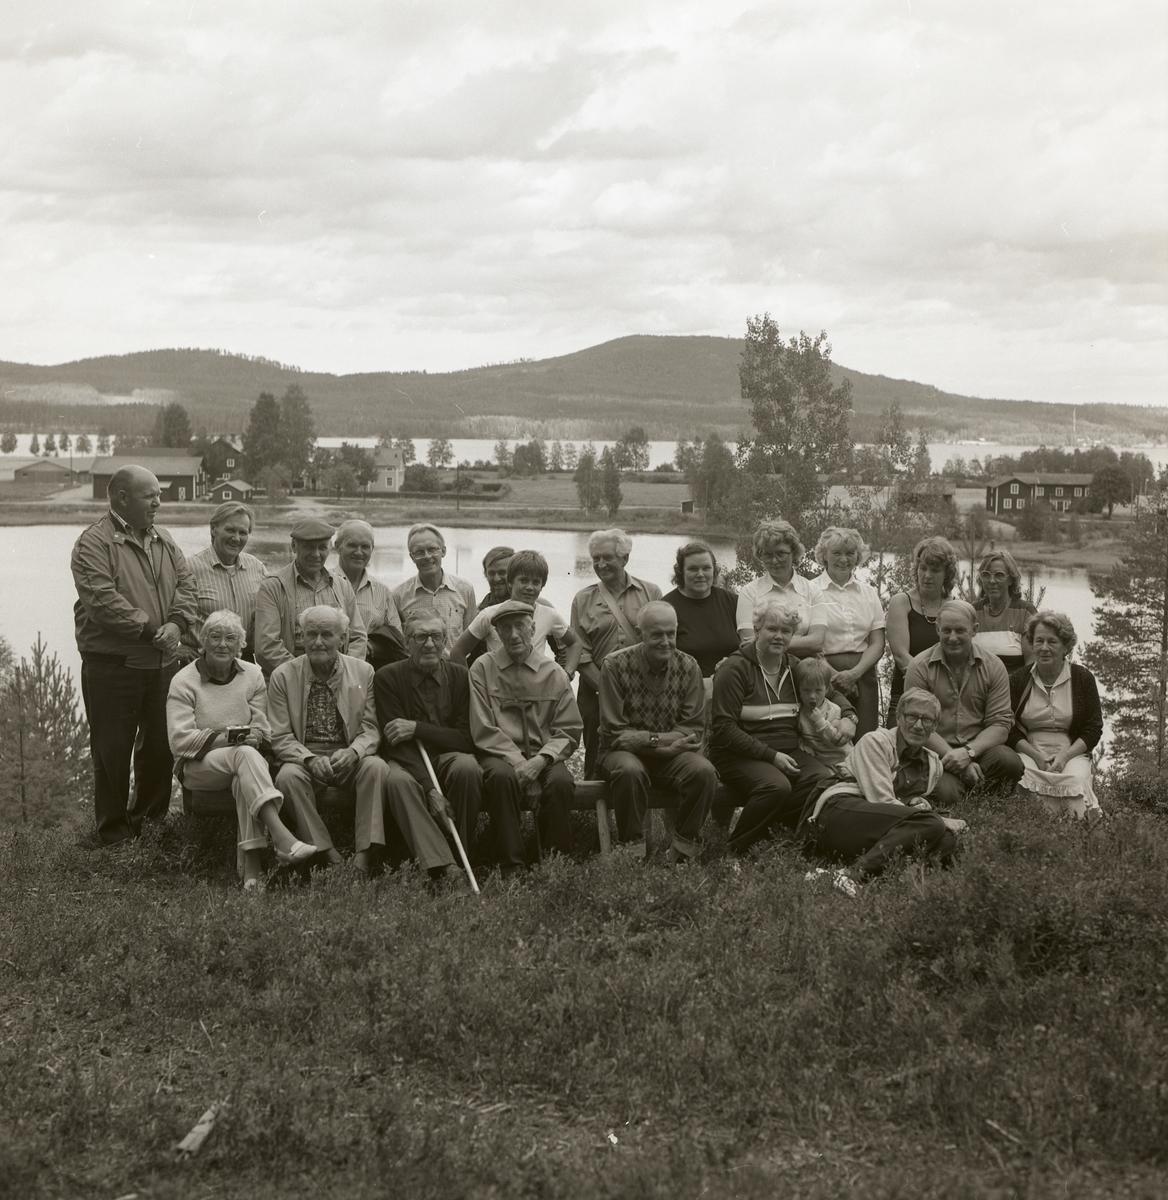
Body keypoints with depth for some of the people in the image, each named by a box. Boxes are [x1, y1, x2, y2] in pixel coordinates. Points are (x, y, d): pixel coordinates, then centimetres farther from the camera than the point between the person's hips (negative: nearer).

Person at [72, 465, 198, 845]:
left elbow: (186, 585, 9)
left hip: (162, 662, 7)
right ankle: (115, 837, 11)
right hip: (112, 667, -6)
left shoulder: (163, 540, 13)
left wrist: (177, 623, -10)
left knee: (161, 746, 13)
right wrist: (149, 629, -19)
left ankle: (150, 822, 29)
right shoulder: (94, 543, -9)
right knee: (112, 752, 0)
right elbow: (102, 601, -19)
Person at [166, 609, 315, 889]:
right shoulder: (184, 682, 1)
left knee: (243, 780, -36)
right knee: (245, 755, -36)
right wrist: (224, 738, -20)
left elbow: (264, 731, 8)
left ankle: (251, 865, -45)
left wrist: (254, 737, -16)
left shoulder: (252, 675, 13)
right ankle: (281, 837, -51)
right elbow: (180, 741, -9)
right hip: (198, 766, -3)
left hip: (244, 760, 3)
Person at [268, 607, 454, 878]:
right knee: (288, 776, -33)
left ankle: (363, 854, -32)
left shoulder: (363, 672, 6)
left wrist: (353, 752, -21)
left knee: (377, 767, -31)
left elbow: (371, 728, 2)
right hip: (304, 759, -1)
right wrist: (311, 759, -21)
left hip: (349, 759, 1)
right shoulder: (283, 676, 2)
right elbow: (280, 738, -2)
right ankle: (329, 855, -29)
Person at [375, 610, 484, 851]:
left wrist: (417, 728, -13)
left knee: (467, 768, -33)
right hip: (407, 760, -2)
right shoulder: (387, 677, 1)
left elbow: (467, 739, 2)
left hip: (448, 756, 2)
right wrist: (430, 790, -21)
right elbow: (396, 743, -7)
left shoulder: (460, 676, 7)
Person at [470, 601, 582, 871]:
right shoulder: (482, 669, 4)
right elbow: (484, 731, -2)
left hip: (543, 756, 2)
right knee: (502, 776, -35)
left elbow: (570, 731, 6)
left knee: (561, 781, -30)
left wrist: (541, 760, -13)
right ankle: (511, 866, -29)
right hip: (500, 755, -1)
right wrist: (518, 762, -14)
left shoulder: (553, 673, 9)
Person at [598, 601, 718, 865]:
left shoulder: (689, 667, 1)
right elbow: (614, 733, -11)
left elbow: (694, 730, -4)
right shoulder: (615, 665, -8)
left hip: (671, 755, 3)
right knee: (630, 771, -37)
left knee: (704, 771, -27)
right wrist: (659, 741, -24)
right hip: (624, 753, -3)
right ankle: (633, 850, -22)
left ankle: (682, 850, -13)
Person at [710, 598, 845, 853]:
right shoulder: (735, 668, -5)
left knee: (827, 782, -24)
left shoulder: (793, 667, 16)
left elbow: (831, 693, 33)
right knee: (777, 786, -37)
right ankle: (737, 846, -17)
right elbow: (724, 728, -10)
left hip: (788, 751, 6)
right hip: (740, 755, -6)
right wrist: (770, 755, -17)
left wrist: (848, 715, 9)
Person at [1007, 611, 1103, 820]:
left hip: (1072, 753, 0)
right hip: (1029, 752, 0)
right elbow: (1010, 729, 6)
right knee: (1028, 777, -35)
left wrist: (1065, 756, -11)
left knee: (1076, 779, -34)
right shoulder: (1018, 680, 9)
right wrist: (1037, 756, -11)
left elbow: (1093, 728, 6)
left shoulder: (1082, 678, 8)